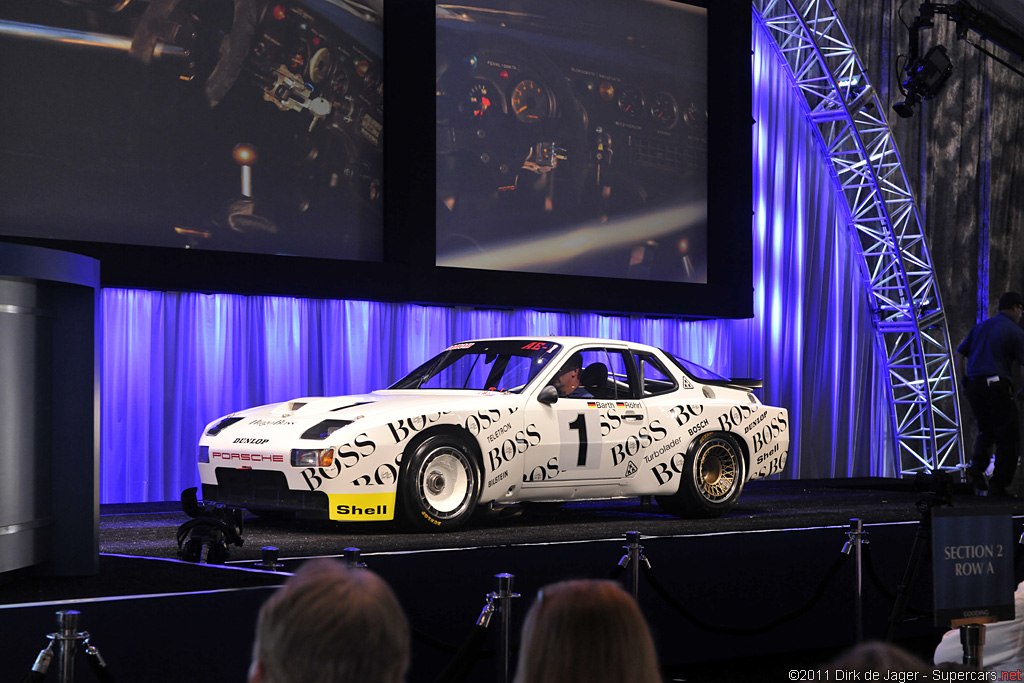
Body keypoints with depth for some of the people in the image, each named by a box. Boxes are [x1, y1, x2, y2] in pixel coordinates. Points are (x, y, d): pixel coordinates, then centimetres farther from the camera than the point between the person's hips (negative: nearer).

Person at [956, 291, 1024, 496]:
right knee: (1006, 437, 3)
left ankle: (977, 466, -2)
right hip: (997, 385, -6)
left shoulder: (980, 327, 16)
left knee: (986, 431, 23)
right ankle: (998, 485, -1)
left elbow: (959, 355, 14)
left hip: (974, 386, 6)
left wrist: (965, 381, 18)